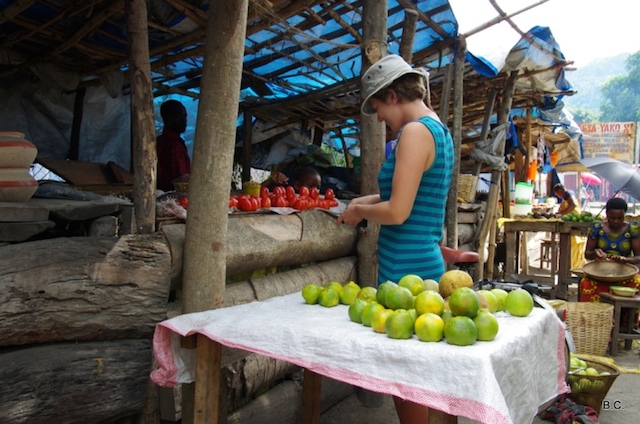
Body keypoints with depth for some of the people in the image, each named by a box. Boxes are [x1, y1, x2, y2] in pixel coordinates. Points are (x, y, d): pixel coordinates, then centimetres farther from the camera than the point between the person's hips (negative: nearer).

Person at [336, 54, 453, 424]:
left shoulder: (416, 131, -15)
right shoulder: (439, 130, 14)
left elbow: (398, 212, -21)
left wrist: (360, 211, -3)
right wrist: (370, 200, 17)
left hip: (407, 271, -9)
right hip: (425, 262, 10)